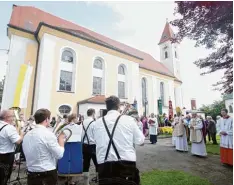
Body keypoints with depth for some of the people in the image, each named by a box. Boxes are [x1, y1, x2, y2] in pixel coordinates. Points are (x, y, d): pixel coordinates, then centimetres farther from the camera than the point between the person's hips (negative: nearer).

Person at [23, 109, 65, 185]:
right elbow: (59, 155, -17)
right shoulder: (48, 134, -20)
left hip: (31, 175, 7)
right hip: (48, 175, -6)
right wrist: (61, 140, -4)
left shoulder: (27, 135, 2)